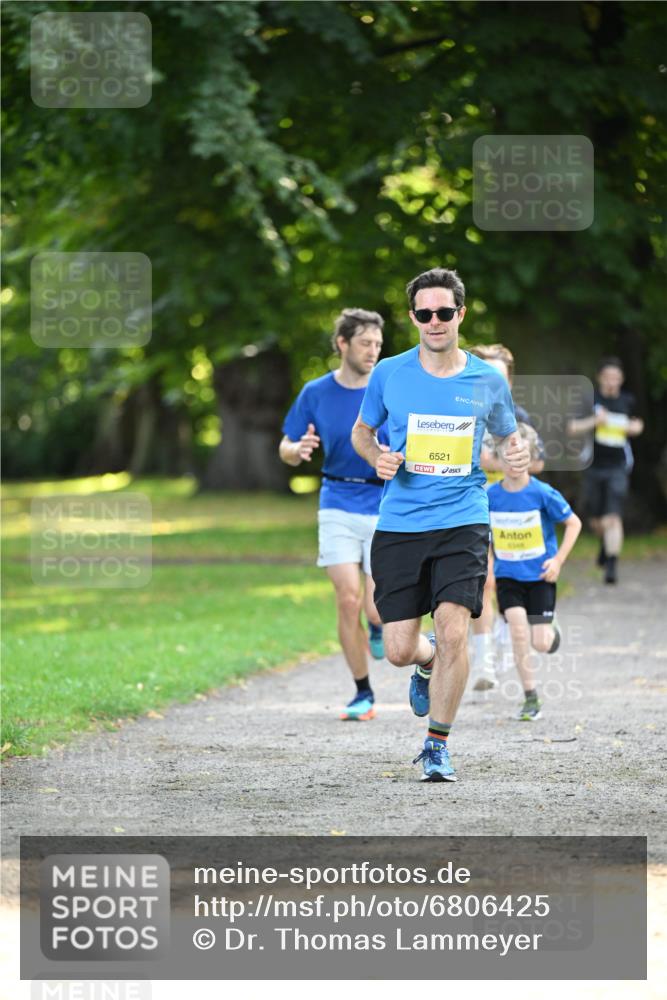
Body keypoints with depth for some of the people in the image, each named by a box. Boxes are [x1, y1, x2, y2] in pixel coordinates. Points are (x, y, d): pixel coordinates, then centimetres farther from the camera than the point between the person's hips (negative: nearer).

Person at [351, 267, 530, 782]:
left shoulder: (488, 381, 3)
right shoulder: (389, 374, 1)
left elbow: (509, 437, 18)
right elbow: (361, 430, 16)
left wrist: (518, 454, -6)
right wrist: (378, 459, -5)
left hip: (463, 522, -1)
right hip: (399, 525, 1)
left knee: (452, 629, -18)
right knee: (399, 649, -1)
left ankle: (438, 745, 0)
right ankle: (429, 664, 39)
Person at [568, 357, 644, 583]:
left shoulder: (627, 401, 5)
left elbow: (636, 424, 23)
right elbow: (573, 428, -6)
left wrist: (634, 427, 1)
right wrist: (594, 421, -20)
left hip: (618, 466, -1)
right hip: (594, 465, 1)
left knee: (612, 518, -14)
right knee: (596, 520, 12)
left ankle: (612, 564, -14)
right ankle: (606, 544, 45)